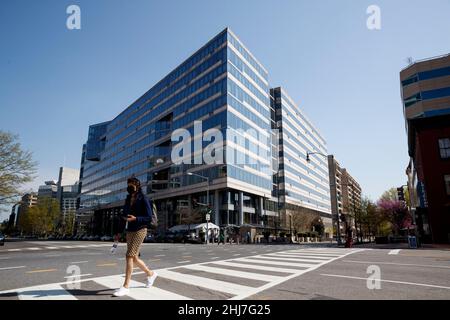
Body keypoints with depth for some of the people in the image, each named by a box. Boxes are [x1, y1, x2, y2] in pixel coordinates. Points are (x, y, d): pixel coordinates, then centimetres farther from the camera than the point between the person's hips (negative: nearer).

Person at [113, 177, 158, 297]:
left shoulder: (143, 199, -9)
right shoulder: (128, 199, 10)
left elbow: (149, 218, -11)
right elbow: (124, 214, 16)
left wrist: (135, 218, -25)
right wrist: (123, 217, -7)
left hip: (140, 231, -7)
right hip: (129, 232, 7)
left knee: (129, 256, -13)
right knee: (134, 258, 12)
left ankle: (126, 287, -4)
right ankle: (150, 274, 34)